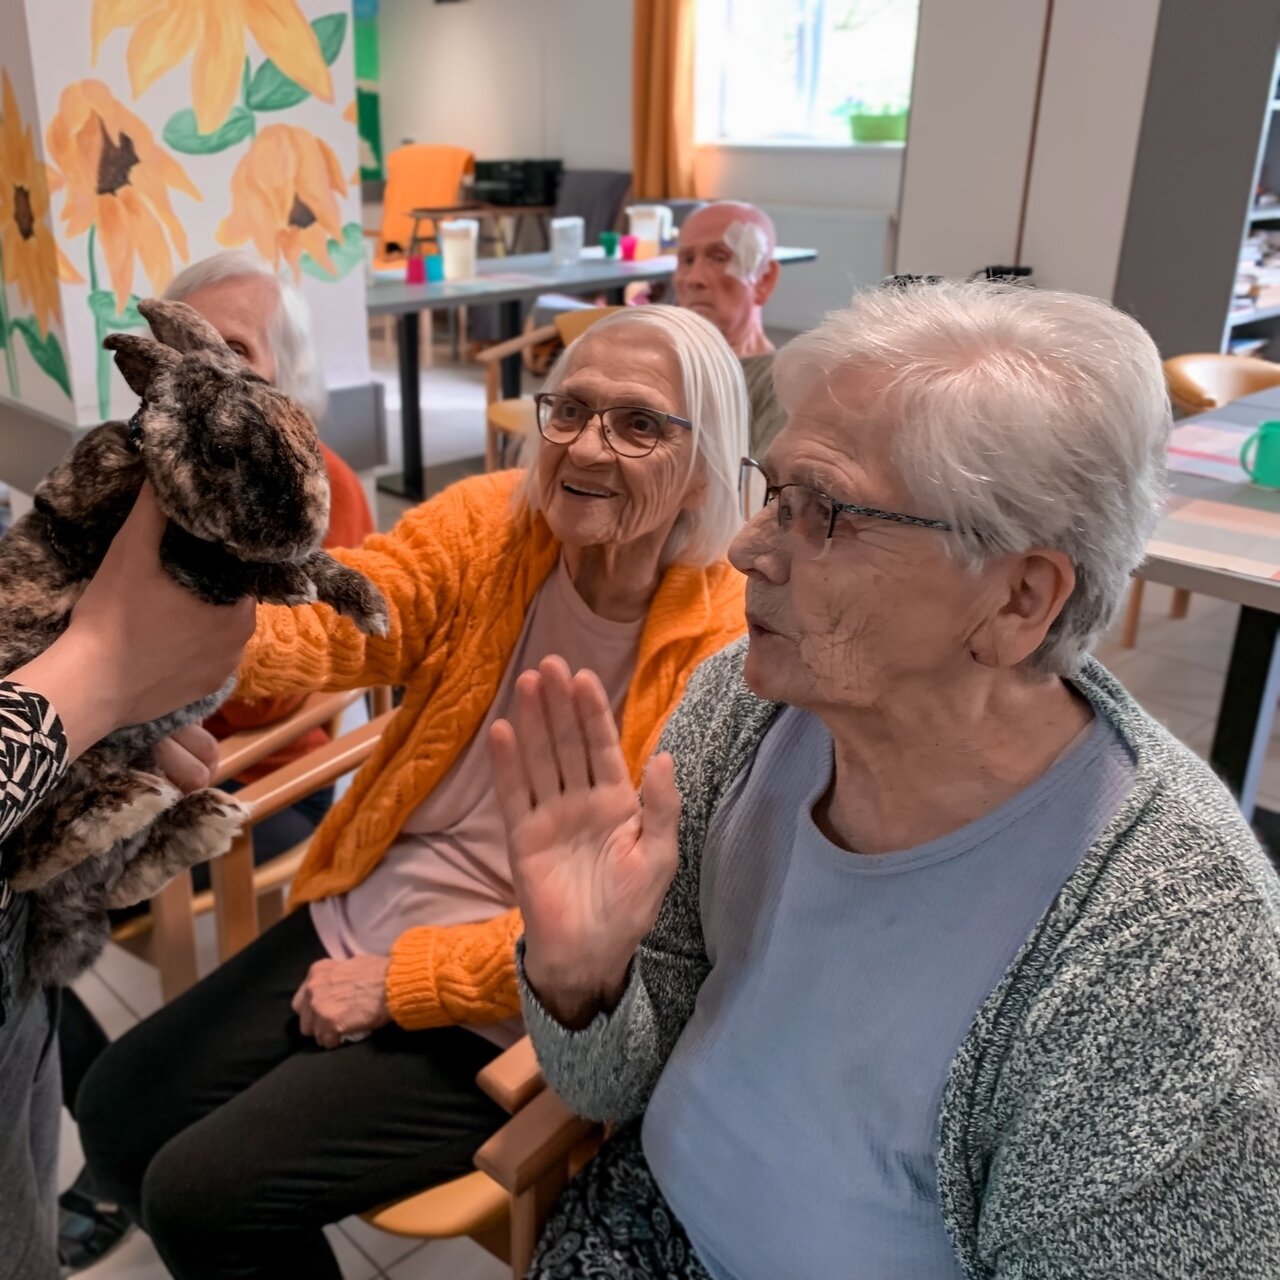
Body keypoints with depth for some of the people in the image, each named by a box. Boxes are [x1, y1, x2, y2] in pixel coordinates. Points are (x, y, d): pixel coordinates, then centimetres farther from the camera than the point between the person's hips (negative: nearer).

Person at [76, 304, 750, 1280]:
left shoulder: (728, 650, -20)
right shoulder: (484, 524, -7)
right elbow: (332, 619, -23)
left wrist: (402, 981, -15)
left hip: (506, 1012, -5)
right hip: (362, 918, 6)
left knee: (200, 1191, -8)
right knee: (117, 1114, 10)